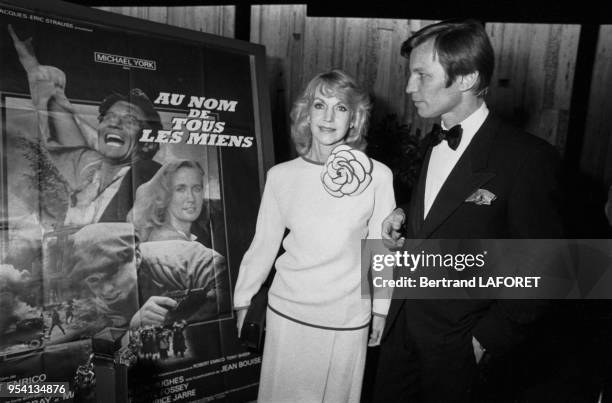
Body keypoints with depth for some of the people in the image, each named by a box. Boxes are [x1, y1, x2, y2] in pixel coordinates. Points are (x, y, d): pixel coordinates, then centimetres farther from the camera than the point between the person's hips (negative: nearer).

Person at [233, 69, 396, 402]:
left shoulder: (378, 177, -11)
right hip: (287, 313, 1)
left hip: (347, 320, -1)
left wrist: (381, 310, 5)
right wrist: (242, 301, 9)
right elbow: (263, 244, 2)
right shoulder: (281, 176, -7)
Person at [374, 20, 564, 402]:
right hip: (402, 324, 6)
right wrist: (405, 215, -3)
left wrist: (488, 340, -13)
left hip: (459, 345, -6)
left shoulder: (528, 157, -18)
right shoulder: (435, 141, 5)